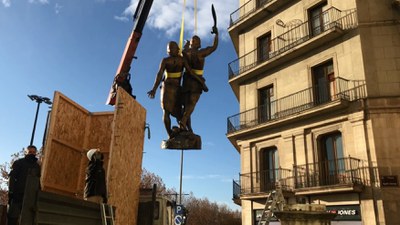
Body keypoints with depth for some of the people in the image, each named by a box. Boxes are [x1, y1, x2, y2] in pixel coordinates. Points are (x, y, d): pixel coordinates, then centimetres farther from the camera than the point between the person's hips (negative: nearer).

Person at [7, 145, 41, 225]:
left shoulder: (37, 166, 16)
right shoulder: (19, 162, 6)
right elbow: (12, 177, -2)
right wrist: (11, 191, -12)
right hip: (18, 194, -3)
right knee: (13, 216, -5)